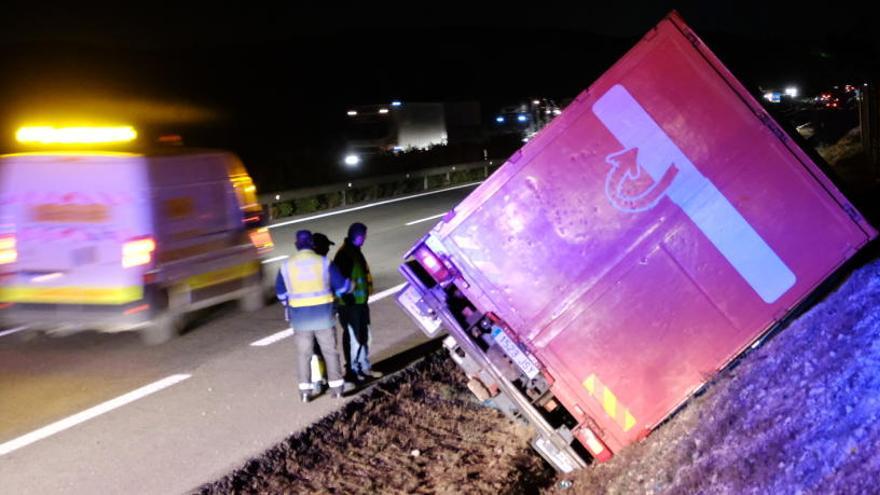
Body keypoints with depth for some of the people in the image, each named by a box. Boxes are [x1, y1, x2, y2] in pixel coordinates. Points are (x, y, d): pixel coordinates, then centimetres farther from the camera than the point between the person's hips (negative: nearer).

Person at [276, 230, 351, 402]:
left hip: (300, 317, 1)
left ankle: (305, 390, 8)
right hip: (323, 314, -1)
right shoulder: (323, 262, -8)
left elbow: (281, 292, 9)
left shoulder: (286, 265, -2)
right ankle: (336, 387, 15)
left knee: (303, 354, 9)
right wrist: (350, 286, 20)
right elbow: (341, 286, -2)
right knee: (330, 351, 10)